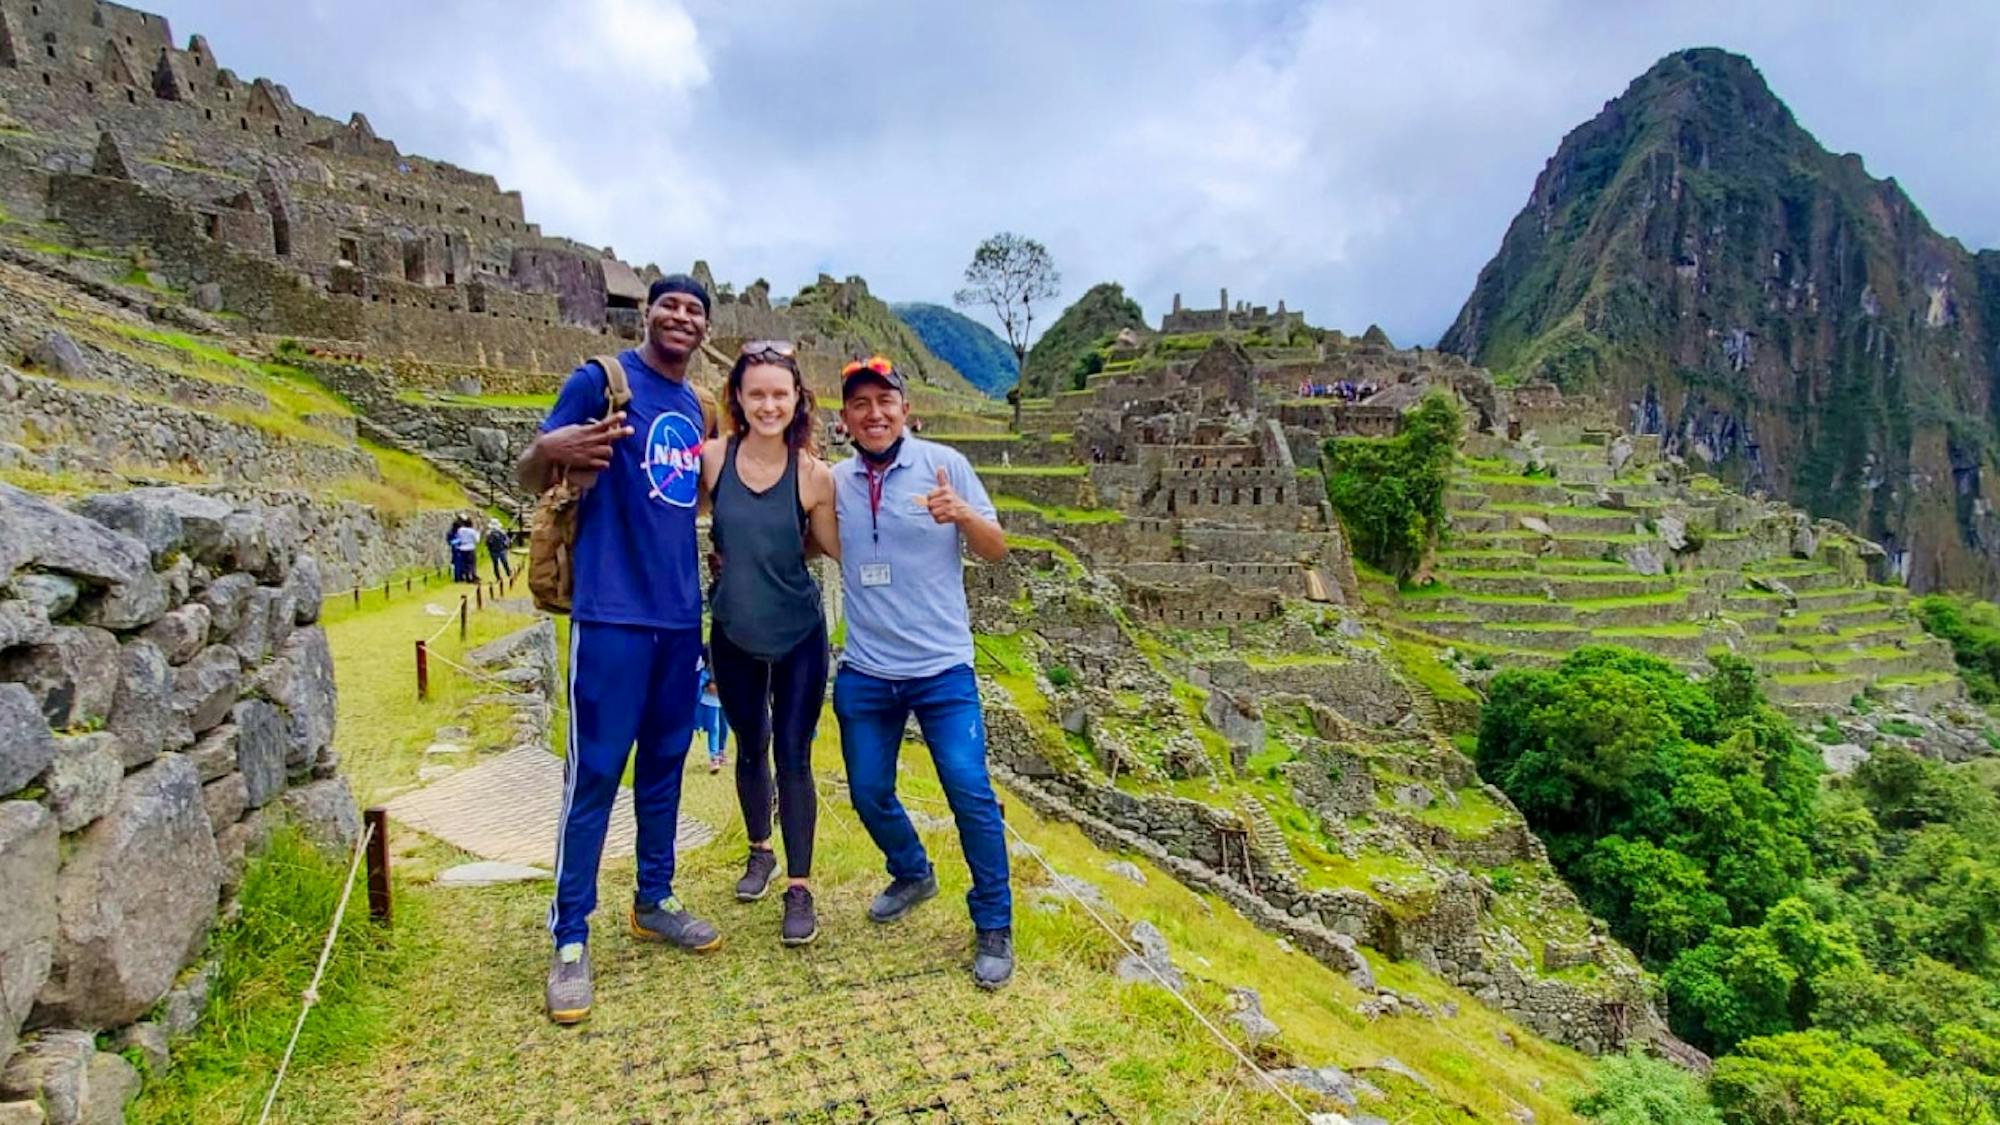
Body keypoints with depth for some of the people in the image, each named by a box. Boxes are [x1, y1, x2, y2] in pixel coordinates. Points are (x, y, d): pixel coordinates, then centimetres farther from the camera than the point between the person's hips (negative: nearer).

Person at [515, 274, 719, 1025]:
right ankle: (570, 941, 9)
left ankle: (654, 902, 29)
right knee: (595, 773, -2)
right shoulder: (601, 379, -5)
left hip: (681, 615, 7)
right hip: (612, 613, -6)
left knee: (665, 762, 14)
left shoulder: (696, 408, 14)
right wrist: (552, 450, -30)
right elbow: (528, 478, -8)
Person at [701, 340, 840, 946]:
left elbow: (836, 549, -4)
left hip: (798, 634, -2)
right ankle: (760, 851, 42)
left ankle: (799, 887, 16)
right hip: (733, 634, 2)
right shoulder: (713, 459, -11)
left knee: (792, 756, 2)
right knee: (750, 748, 19)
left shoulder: (813, 475, -14)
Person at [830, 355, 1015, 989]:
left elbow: (997, 551, -4)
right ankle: (912, 875, 42)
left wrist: (961, 513, -24)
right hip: (864, 673, 4)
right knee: (870, 794, 12)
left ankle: (993, 925, 8)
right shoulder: (834, 480, 3)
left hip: (942, 669, -3)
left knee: (970, 791, -11)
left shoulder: (944, 464, -6)